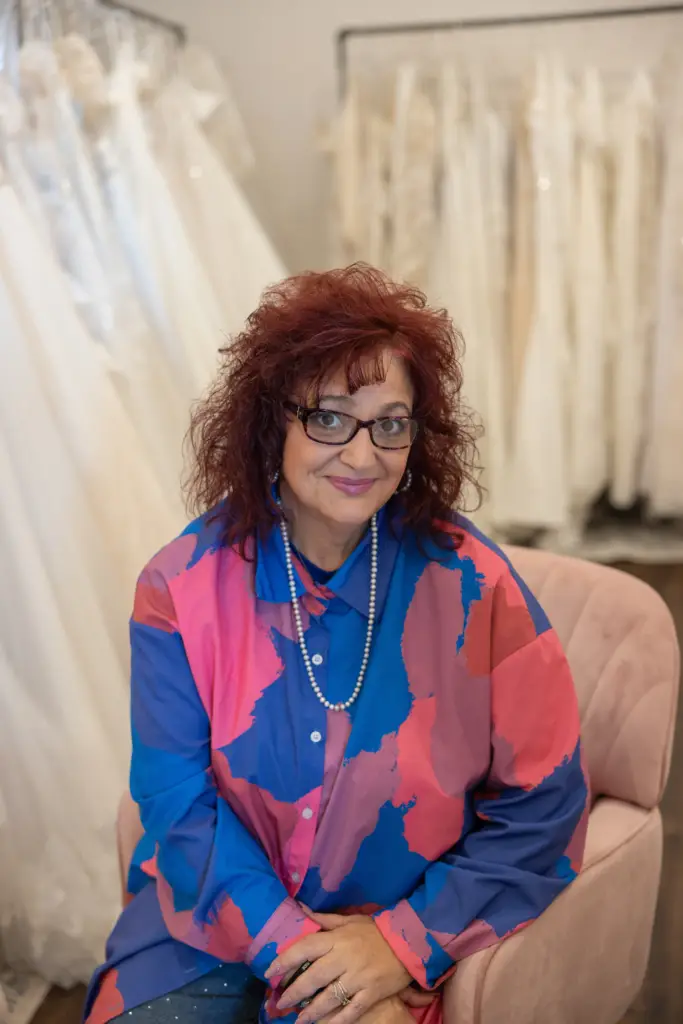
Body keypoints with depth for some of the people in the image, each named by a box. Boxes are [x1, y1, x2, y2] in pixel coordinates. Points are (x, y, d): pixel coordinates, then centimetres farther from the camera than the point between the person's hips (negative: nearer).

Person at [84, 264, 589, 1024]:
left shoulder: (473, 586, -13)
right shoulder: (182, 586, -9)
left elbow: (540, 810, -9)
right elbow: (178, 797, -7)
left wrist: (405, 943, -15)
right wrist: (289, 947, -16)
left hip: (404, 929, 0)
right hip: (213, 920, 1)